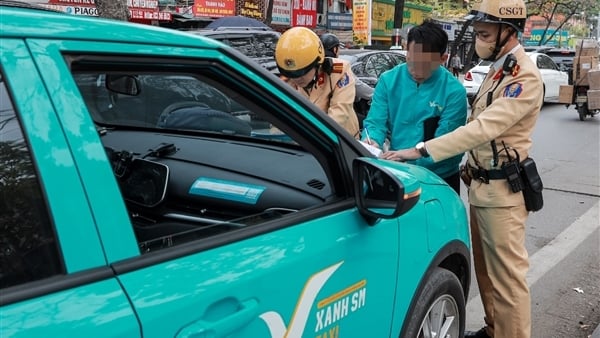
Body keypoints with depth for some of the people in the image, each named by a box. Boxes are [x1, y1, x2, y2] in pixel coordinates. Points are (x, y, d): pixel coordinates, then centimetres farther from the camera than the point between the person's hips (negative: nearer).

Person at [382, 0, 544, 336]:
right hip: (481, 183, 9)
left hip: (502, 189, -9)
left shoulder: (525, 77, -17)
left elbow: (483, 128, -27)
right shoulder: (498, 69, 13)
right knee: (485, 267, 17)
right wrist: (471, 167, 11)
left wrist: (421, 150, -32)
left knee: (506, 272, -1)